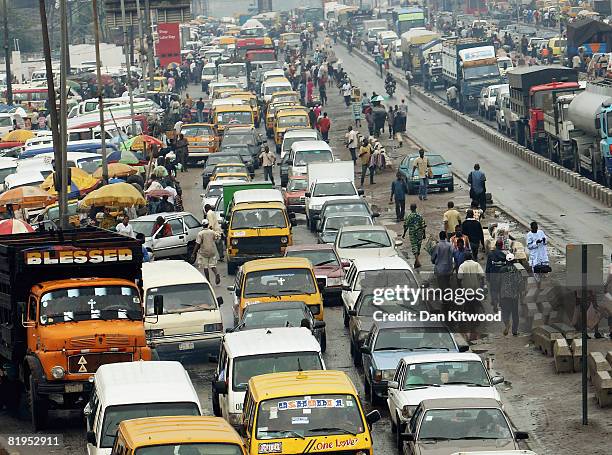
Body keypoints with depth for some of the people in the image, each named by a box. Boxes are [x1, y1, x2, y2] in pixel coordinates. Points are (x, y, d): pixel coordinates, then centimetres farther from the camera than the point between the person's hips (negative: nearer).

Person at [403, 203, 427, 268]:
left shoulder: (409, 216, -8)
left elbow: (406, 226, -5)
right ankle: (416, 261, 25)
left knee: (414, 246, -4)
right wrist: (424, 234, 9)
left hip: (412, 234, -3)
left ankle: (417, 261, -20)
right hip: (419, 233, 3)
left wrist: (404, 234, 7)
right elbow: (423, 226, 1)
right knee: (418, 246, 15)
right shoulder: (420, 216, -1)